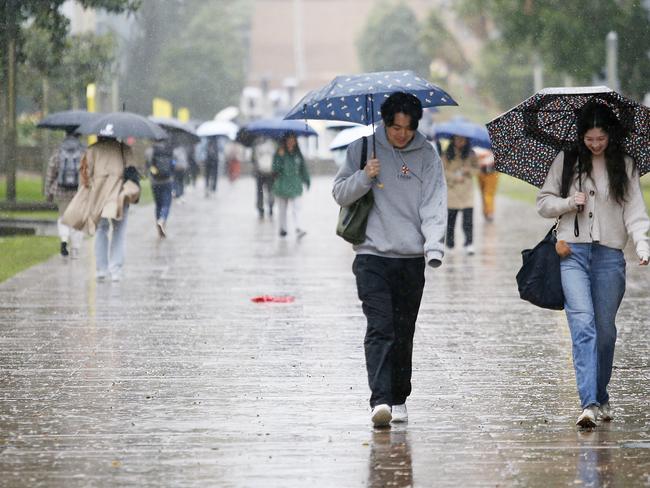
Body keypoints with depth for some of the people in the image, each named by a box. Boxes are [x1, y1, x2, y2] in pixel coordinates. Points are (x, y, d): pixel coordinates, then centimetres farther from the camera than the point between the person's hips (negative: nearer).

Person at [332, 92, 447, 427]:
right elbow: (340, 194, 7)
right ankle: (379, 400, -22)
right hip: (372, 255, -1)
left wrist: (434, 247, -18)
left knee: (403, 333, 8)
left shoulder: (427, 156, 4)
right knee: (380, 328, -14)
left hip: (411, 259, 2)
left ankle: (399, 399, 19)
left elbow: (434, 204, -3)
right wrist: (365, 177, -13)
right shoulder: (363, 148, 4)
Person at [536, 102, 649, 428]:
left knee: (605, 330, 7)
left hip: (609, 255, 1)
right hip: (573, 253, -1)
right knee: (583, 325, -15)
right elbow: (543, 202, 11)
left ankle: (601, 397, 25)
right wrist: (570, 203, -8)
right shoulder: (566, 162, 8)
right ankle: (589, 403, -22)